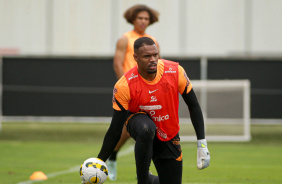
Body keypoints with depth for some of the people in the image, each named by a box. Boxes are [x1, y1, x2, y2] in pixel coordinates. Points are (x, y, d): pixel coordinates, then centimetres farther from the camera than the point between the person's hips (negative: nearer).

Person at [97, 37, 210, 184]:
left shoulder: (175, 71, -20)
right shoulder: (124, 86, -25)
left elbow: (193, 106, -8)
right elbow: (115, 129, -20)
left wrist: (202, 144, -13)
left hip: (169, 137, 3)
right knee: (146, 129, -40)